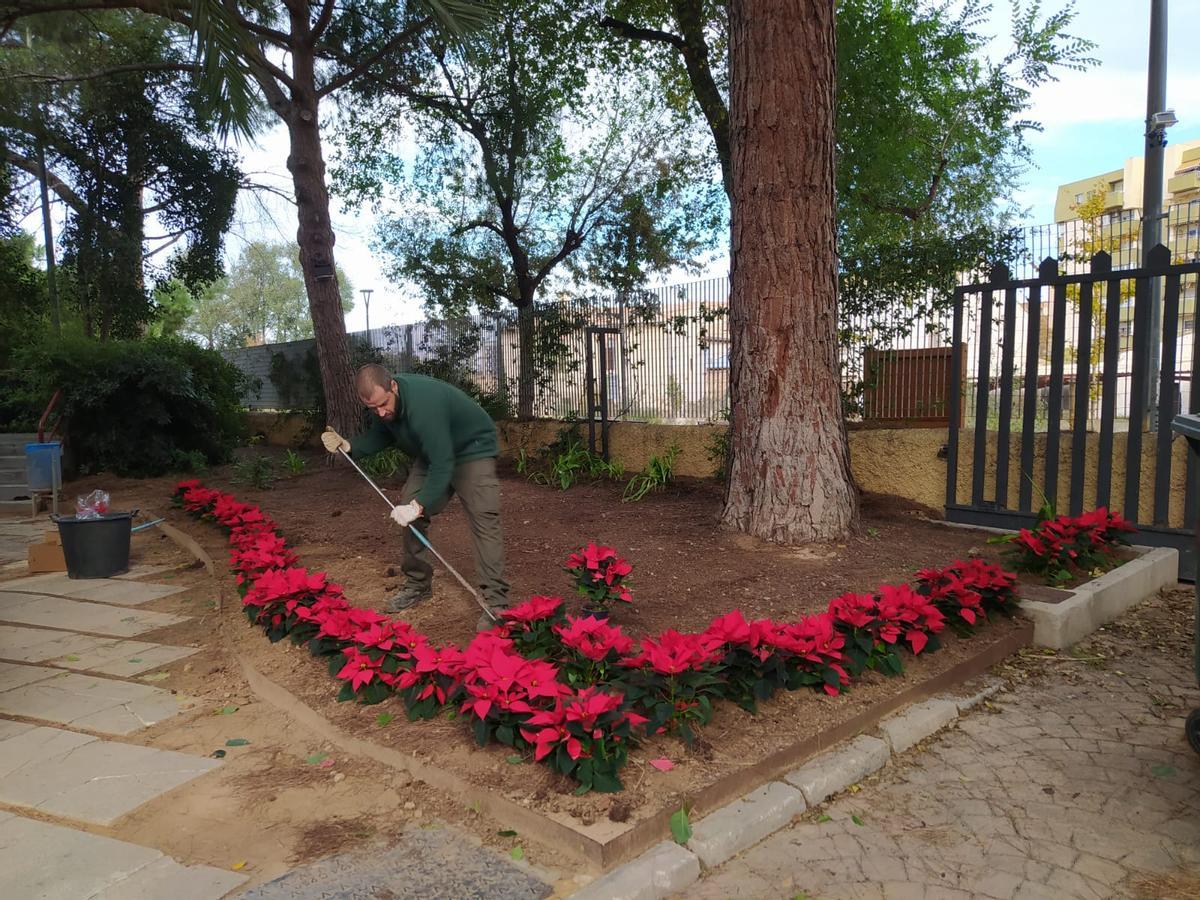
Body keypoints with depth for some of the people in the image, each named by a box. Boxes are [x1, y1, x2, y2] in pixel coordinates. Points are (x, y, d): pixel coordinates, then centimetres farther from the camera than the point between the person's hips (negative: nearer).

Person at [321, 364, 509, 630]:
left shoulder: (424, 405, -38)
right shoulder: (384, 400, -12)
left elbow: (442, 465, -37)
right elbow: (382, 434, 7)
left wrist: (418, 506, -40)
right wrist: (349, 446, -10)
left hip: (472, 449, -8)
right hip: (433, 452, 9)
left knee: (483, 519, -21)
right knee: (408, 512, 2)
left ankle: (496, 602, -20)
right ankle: (418, 584, 17)